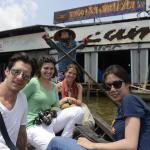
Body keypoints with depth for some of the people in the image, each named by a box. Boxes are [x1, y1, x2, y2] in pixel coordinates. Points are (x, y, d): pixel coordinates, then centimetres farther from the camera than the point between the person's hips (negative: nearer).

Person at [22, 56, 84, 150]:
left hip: (49, 122, 7)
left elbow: (56, 106, 14)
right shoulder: (33, 82, -10)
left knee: (78, 111, -10)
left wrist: (51, 114, -7)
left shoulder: (54, 86, 11)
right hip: (34, 125, -7)